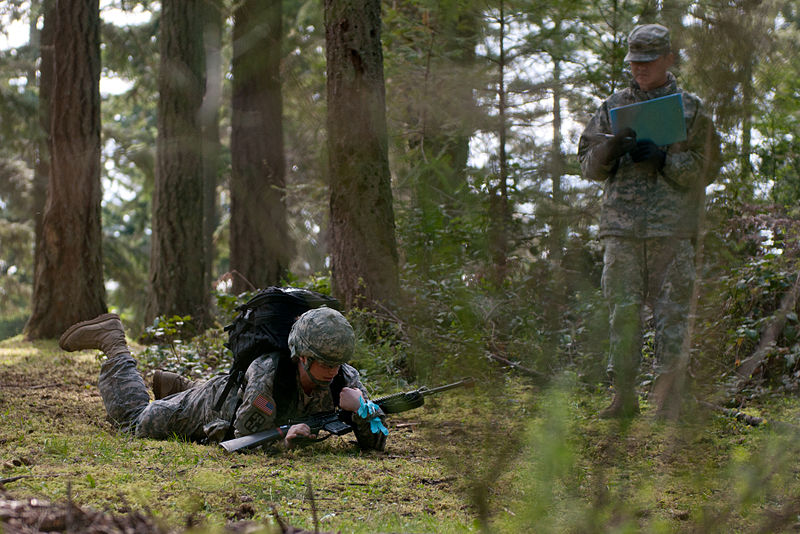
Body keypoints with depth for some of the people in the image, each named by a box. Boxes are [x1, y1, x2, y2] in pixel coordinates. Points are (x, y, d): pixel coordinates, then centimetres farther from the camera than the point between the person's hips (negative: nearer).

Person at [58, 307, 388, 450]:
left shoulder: (344, 379, -30)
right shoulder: (268, 371, -44)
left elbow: (376, 442, -27)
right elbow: (245, 441, -36)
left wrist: (361, 407, -46)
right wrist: (285, 437, -53)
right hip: (214, 403, -5)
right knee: (133, 421, 16)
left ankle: (176, 386, 56)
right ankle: (113, 342, 30)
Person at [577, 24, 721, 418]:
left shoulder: (691, 109, 9)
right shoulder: (613, 108, 15)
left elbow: (705, 169, 3)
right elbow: (588, 166, 12)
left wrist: (663, 158, -12)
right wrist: (610, 149, -9)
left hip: (673, 227, -2)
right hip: (622, 226, 2)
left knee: (672, 313, -4)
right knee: (623, 311, 0)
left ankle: (669, 399, 0)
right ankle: (624, 396, 8)